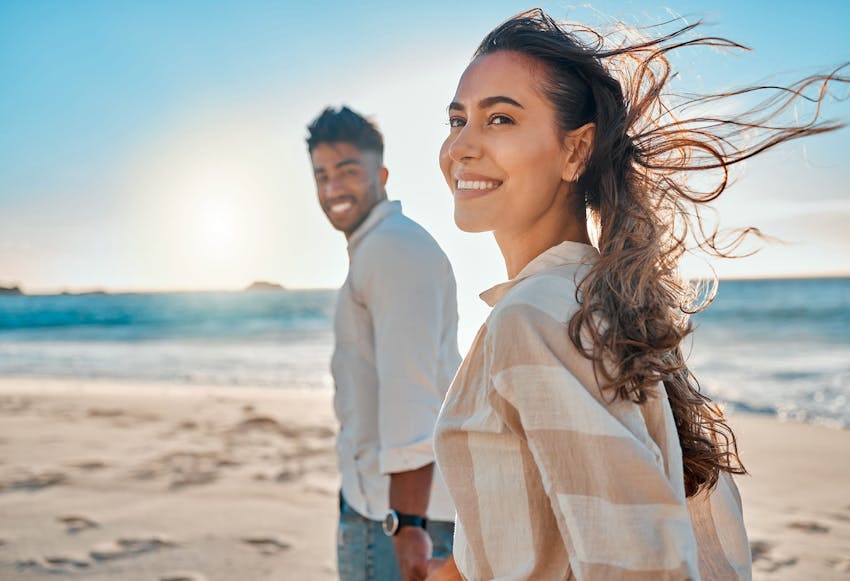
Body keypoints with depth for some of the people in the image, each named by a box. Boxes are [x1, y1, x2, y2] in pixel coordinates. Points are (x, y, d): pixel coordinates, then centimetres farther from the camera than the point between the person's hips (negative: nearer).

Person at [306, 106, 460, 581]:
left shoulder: (393, 245, -14)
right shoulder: (379, 247, 19)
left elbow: (410, 385, -24)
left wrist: (407, 523, -27)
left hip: (399, 507, -10)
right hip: (394, 506, 10)